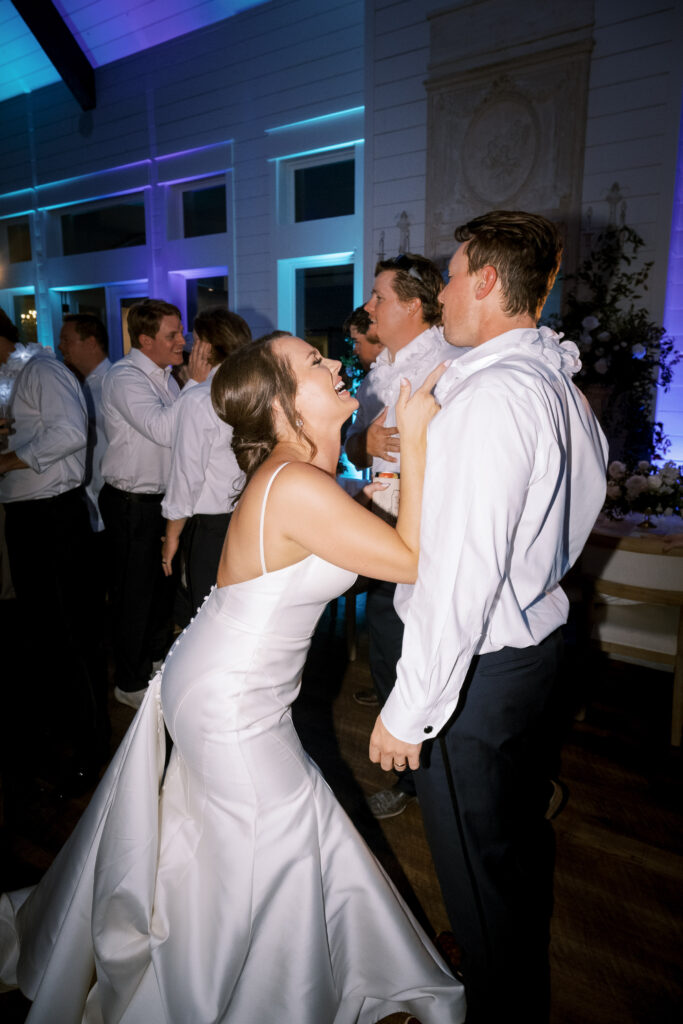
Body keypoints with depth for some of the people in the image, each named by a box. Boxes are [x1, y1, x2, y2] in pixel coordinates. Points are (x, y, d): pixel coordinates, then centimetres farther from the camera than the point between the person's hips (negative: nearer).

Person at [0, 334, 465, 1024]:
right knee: (280, 851, 12)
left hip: (210, 683, 10)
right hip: (233, 707, -10)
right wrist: (415, 438, -23)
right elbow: (413, 560, -26)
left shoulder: (296, 470, 0)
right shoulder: (298, 487, -29)